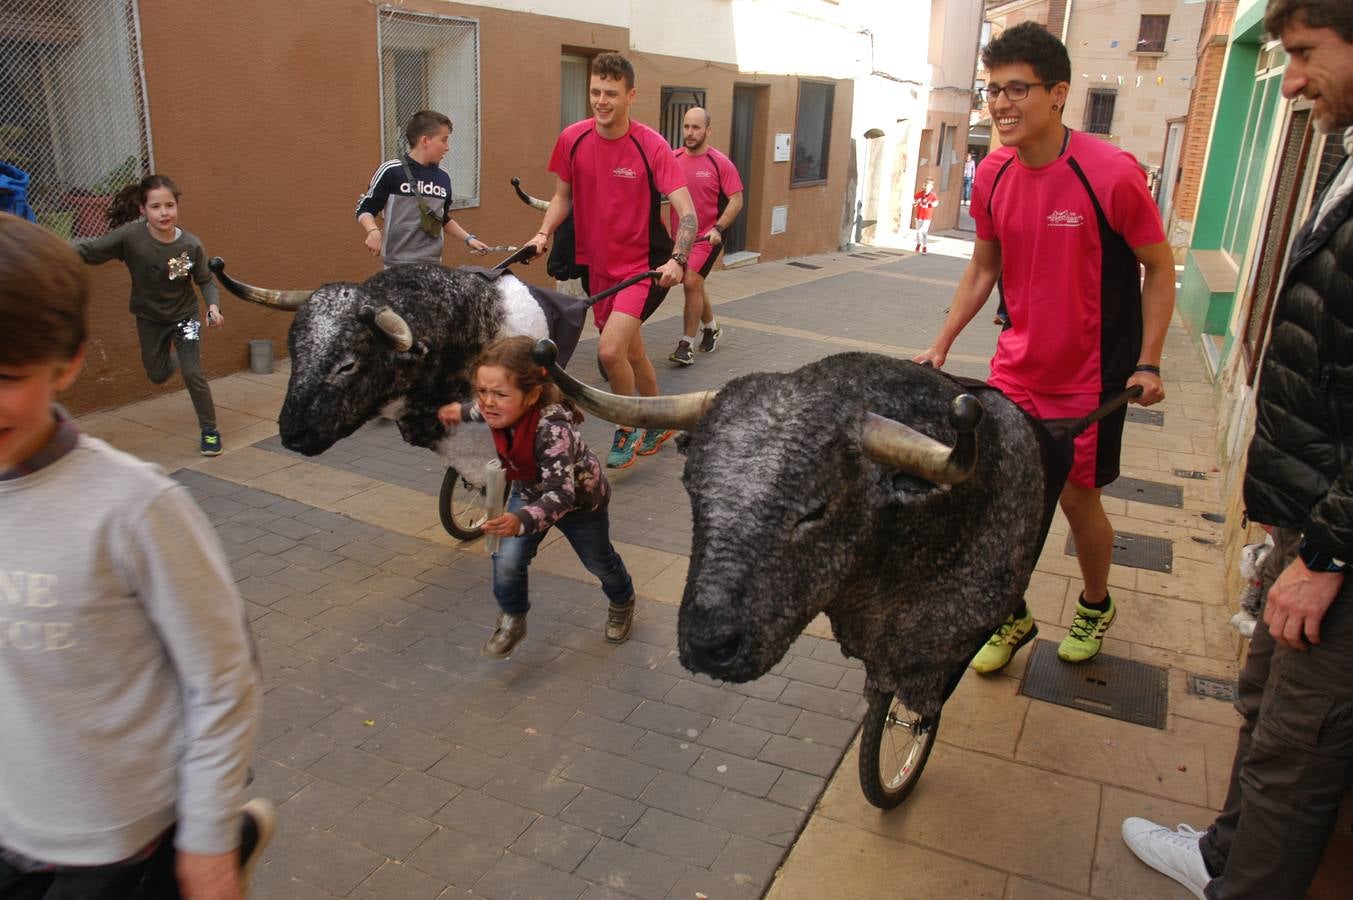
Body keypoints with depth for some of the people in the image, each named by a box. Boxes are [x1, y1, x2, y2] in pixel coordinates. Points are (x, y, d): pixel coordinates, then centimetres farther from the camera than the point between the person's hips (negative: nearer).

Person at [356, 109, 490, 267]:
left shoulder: (443, 177, 9)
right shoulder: (391, 171, -8)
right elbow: (365, 208, -2)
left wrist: (468, 239, 14)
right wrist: (373, 231, -21)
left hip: (433, 264, 5)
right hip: (398, 265, -5)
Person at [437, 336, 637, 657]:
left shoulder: (553, 428, -47)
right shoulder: (503, 409, -27)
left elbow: (561, 495, -51)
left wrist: (521, 521, -67)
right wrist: (464, 412, 15)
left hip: (580, 498, -4)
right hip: (529, 492, 4)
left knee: (599, 562, 22)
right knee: (507, 561, -13)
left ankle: (622, 603, 55)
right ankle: (512, 621, 16)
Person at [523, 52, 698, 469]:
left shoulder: (651, 145, -16)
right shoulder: (572, 139, -4)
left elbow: (686, 212, -19)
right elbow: (563, 195, 11)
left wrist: (677, 260, -34)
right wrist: (543, 233, -6)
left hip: (644, 266, -5)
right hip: (598, 266, 5)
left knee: (610, 350, -22)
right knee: (632, 352, 17)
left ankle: (628, 429, 4)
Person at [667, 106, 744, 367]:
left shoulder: (720, 163, -11)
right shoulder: (673, 159, 0)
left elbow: (736, 200, -9)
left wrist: (718, 229, -21)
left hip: (708, 236, -5)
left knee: (692, 283, -17)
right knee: (695, 286, 17)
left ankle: (686, 345, -9)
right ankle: (711, 328, 41)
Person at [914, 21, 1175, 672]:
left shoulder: (1112, 174, -19)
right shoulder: (993, 174, -3)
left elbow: (1159, 269, -8)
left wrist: (1147, 363, -13)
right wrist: (942, 345, 4)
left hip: (1090, 375, -4)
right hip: (1016, 367, 4)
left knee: (1078, 496, 9)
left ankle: (1095, 606, 38)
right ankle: (1012, 617, 27)